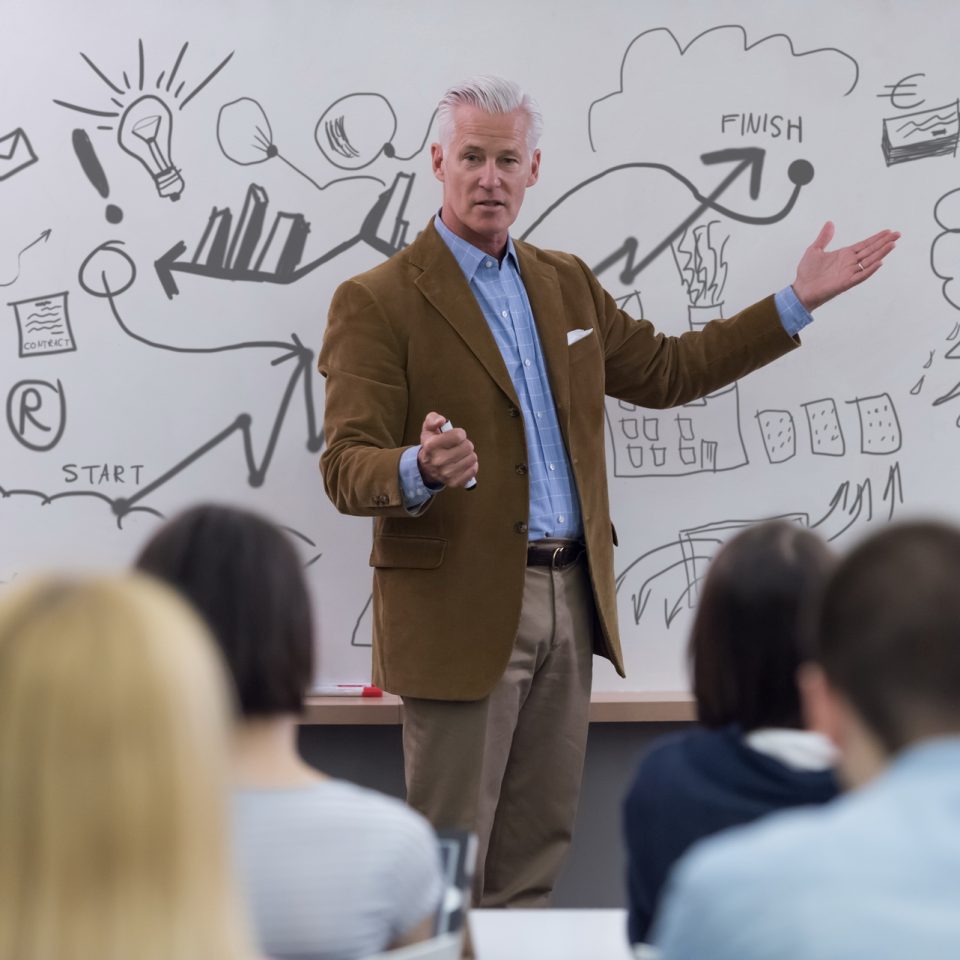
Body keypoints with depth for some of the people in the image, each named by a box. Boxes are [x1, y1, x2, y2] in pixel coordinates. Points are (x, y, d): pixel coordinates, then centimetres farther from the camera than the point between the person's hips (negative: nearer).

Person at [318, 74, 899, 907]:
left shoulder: (566, 283, 14)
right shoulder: (377, 303, -7)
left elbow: (664, 370, 24)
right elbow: (346, 468, -13)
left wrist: (798, 301, 22)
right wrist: (420, 470, -36)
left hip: (570, 596, 6)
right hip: (464, 610, -6)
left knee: (536, 853, 12)